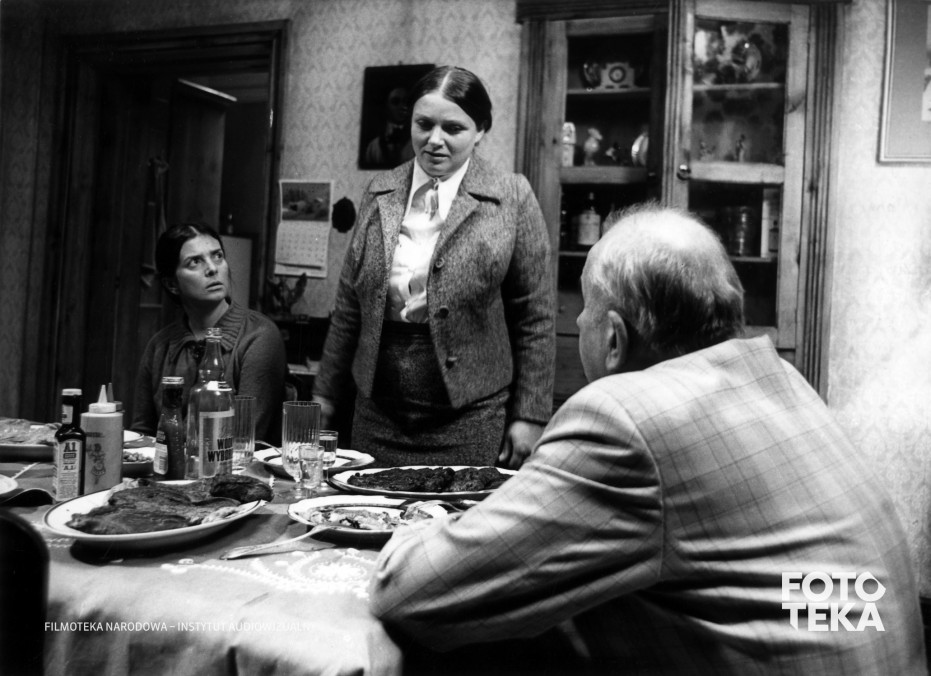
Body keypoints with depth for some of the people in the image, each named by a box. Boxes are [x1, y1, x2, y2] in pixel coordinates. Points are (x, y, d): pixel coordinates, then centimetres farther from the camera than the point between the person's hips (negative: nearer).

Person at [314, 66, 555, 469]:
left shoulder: (512, 198, -3)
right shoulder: (379, 193, 7)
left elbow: (534, 317, -3)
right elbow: (349, 306, 11)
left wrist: (530, 416, -5)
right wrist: (326, 394, 11)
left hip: (470, 420, -3)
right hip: (378, 417, 4)